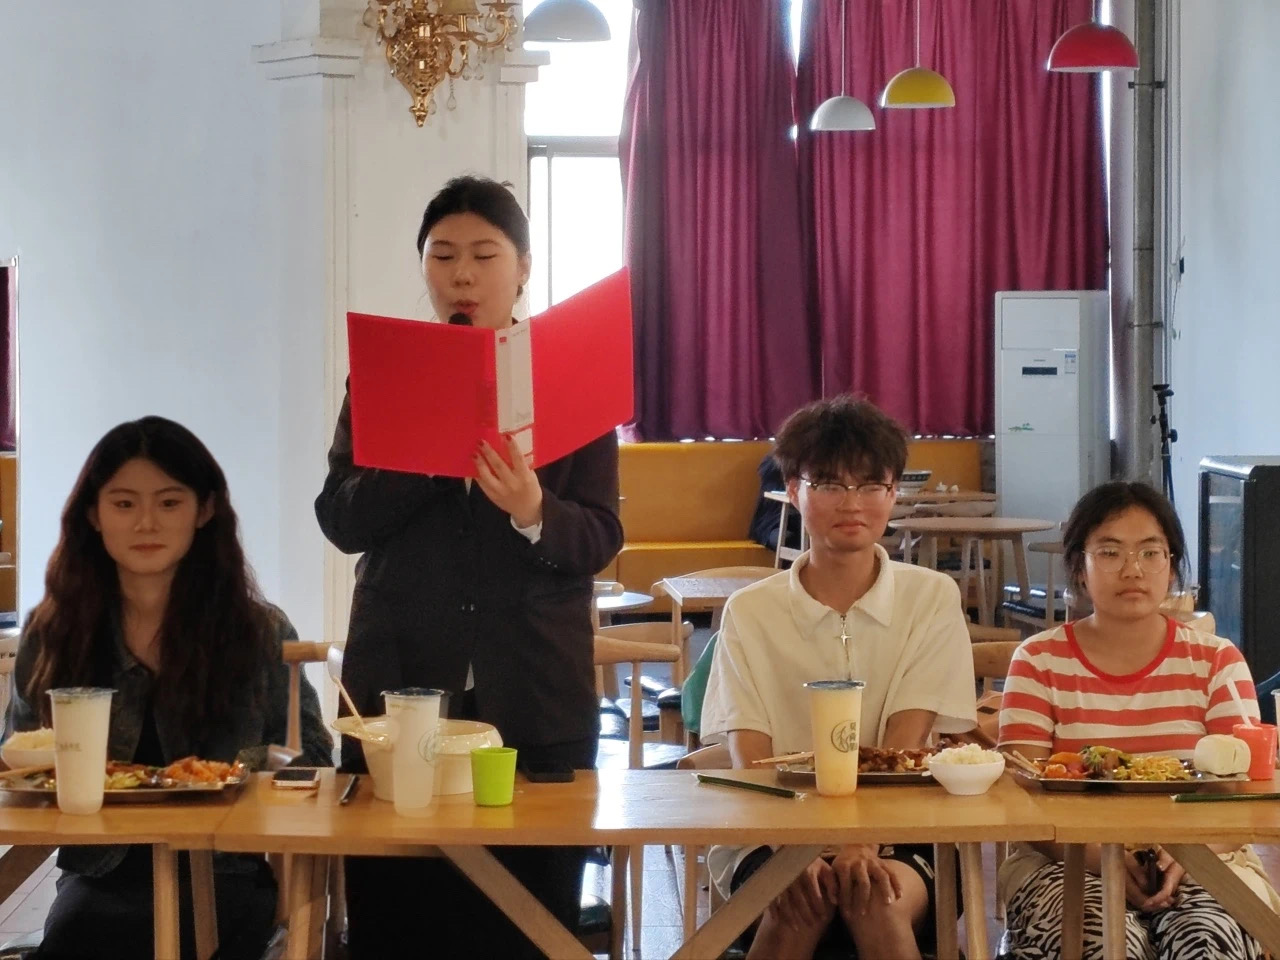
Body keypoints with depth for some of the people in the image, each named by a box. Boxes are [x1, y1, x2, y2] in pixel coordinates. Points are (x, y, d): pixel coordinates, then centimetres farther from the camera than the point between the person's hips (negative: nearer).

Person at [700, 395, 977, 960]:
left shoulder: (931, 599, 4)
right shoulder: (750, 612, 5)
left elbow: (902, 752, -7)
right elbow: (751, 762, -4)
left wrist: (863, 843, -26)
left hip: (897, 835, 0)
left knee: (875, 898, -32)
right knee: (801, 900, -31)